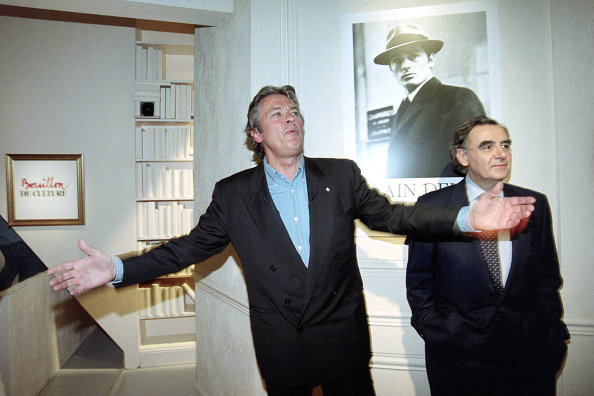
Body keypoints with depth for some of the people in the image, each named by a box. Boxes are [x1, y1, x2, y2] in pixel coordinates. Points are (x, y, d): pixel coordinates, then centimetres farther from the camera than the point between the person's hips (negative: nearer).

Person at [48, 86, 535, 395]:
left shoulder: (341, 175, -1)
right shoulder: (233, 193, -3)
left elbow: (390, 215, -1)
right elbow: (192, 246, -2)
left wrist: (466, 218, -13)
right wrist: (118, 269, -13)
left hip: (344, 341, 1)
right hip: (281, 351, 0)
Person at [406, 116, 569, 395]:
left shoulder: (535, 204, 1)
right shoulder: (433, 206, -8)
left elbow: (547, 277, 8)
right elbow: (419, 279, -1)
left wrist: (552, 335, 4)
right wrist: (434, 331, -3)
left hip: (529, 352, 3)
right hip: (458, 351, -2)